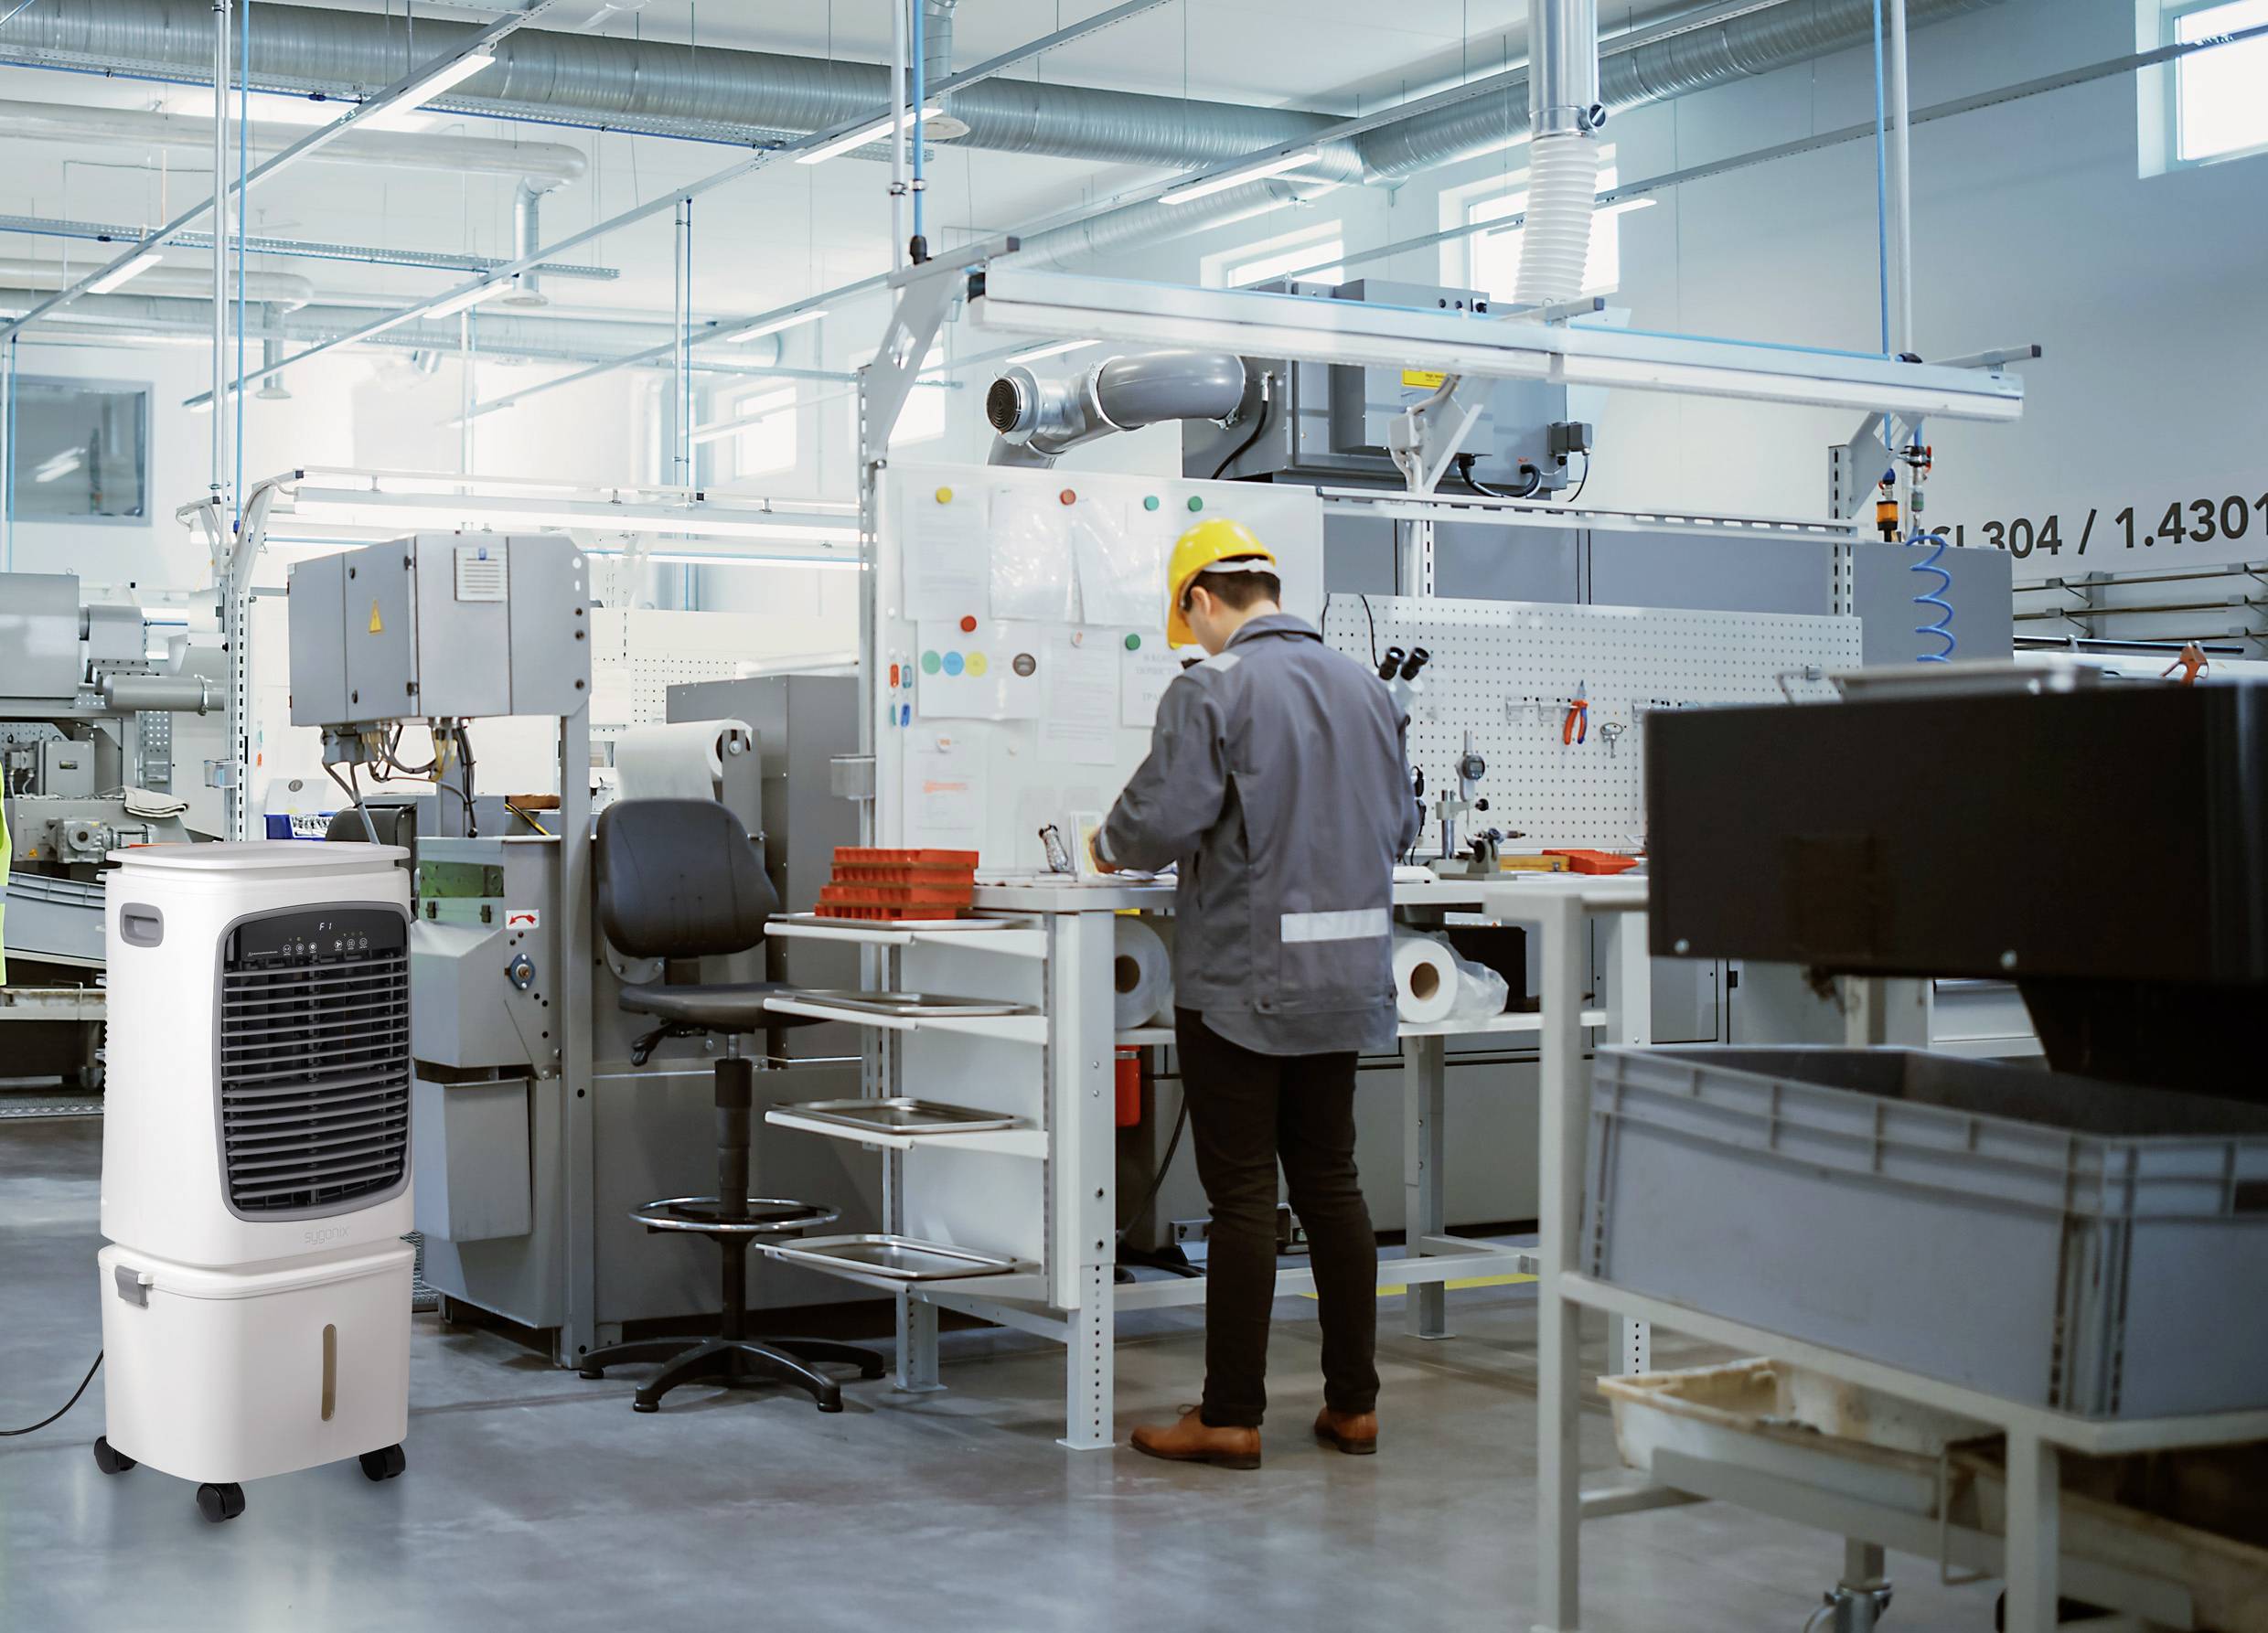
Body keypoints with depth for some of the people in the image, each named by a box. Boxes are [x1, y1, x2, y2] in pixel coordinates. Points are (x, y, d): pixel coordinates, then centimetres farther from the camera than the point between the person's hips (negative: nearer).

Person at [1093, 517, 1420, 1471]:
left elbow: (1160, 816, -18)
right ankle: (1353, 1404, 18)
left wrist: (1109, 846, 3)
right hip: (1345, 977, 6)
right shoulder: (1365, 689, 9)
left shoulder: (1211, 689, -12)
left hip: (1241, 980, -6)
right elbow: (1398, 826, 15)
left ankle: (1230, 1418, 4)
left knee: (1242, 1196, -1)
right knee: (1331, 1184, 14)